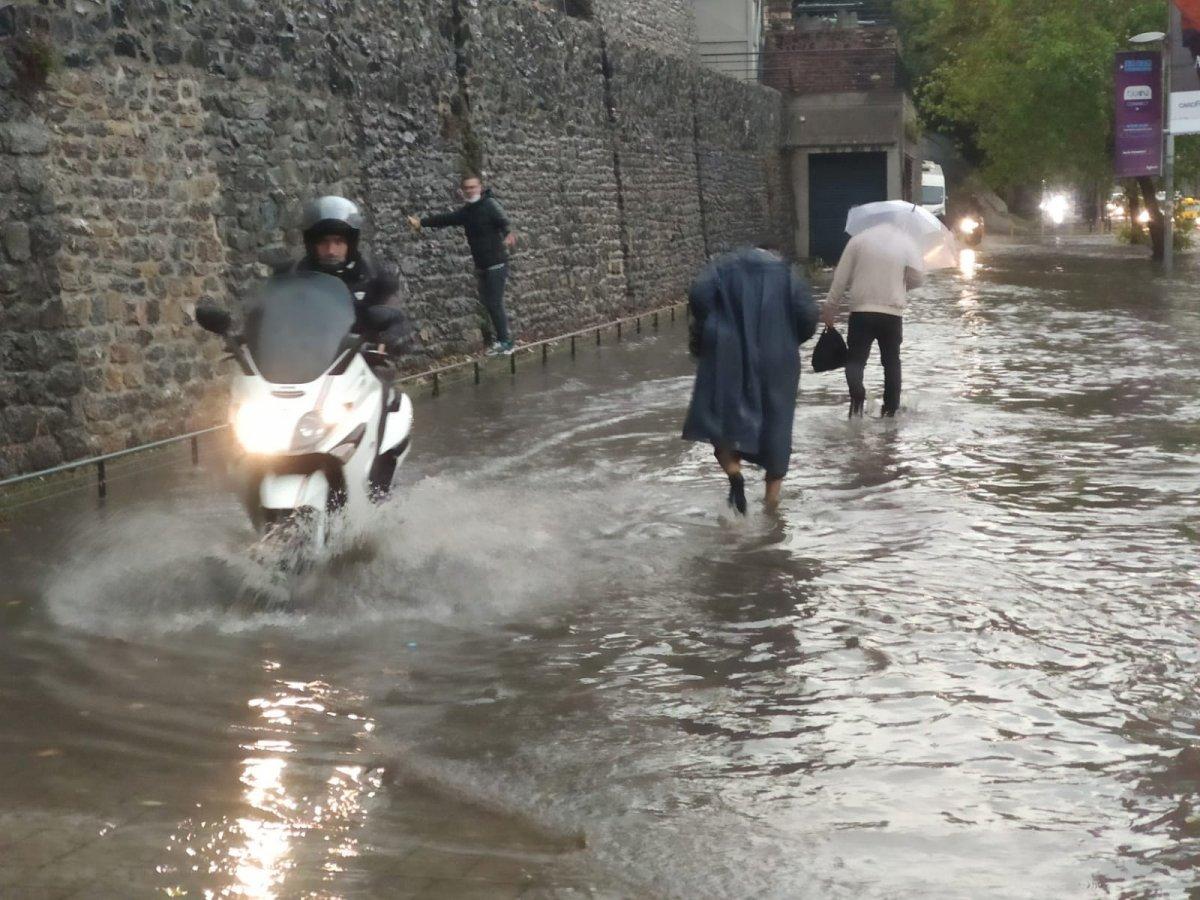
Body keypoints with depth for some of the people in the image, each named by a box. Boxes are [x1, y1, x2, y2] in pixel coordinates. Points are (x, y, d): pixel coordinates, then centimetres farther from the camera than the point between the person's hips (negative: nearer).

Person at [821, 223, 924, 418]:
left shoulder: (858, 240, 2)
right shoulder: (906, 241, 3)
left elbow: (841, 277, 0)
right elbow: (918, 277, -6)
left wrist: (830, 307, 7)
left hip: (861, 311, -1)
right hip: (892, 313, 1)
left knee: (855, 358, 1)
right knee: (891, 361, 14)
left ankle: (857, 393, -27)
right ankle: (890, 409, 14)